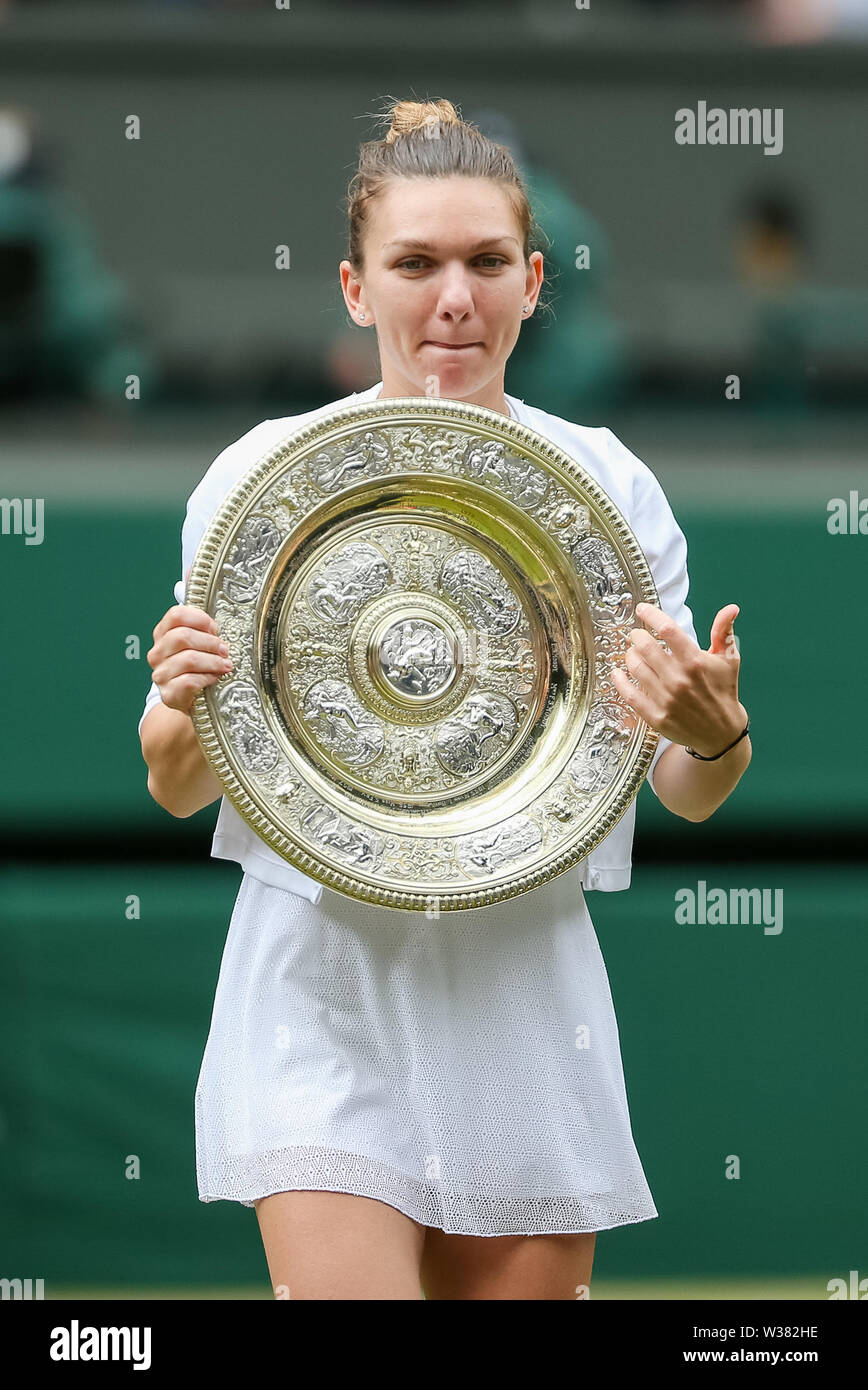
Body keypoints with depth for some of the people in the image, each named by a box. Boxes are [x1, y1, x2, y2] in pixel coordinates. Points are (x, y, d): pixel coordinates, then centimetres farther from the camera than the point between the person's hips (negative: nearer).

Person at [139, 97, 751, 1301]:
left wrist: (714, 737, -18)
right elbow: (177, 790, 4)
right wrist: (188, 714, -19)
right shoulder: (263, 475, -1)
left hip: (528, 987, 2)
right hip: (325, 985, -2)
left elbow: (688, 796, 5)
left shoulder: (609, 483, 3)